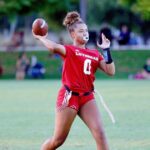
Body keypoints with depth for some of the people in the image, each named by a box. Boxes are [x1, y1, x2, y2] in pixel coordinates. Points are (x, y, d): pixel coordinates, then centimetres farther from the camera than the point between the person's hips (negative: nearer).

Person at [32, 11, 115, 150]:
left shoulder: (95, 54, 13)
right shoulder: (69, 50, -3)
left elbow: (110, 71, 3)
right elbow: (53, 47, -26)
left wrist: (107, 50, 0)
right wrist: (40, 38, -12)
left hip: (87, 98, 5)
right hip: (69, 96, -5)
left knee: (100, 133, -11)